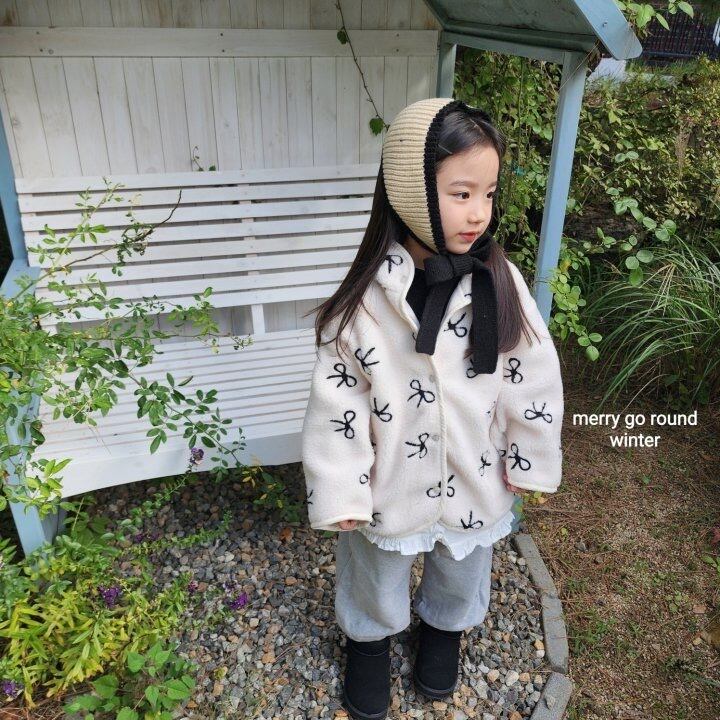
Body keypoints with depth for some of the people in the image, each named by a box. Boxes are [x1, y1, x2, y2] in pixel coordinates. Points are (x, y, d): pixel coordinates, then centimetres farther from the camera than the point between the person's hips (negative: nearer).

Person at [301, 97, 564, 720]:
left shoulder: (500, 284, -18)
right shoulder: (367, 296, -22)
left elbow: (534, 378, -7)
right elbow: (337, 396, -16)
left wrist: (529, 461, 1)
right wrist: (340, 492, -12)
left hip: (477, 481, 2)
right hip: (391, 481, -2)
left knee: (462, 572, 30)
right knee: (377, 575, 26)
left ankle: (444, 627, 63)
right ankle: (369, 637, 58)